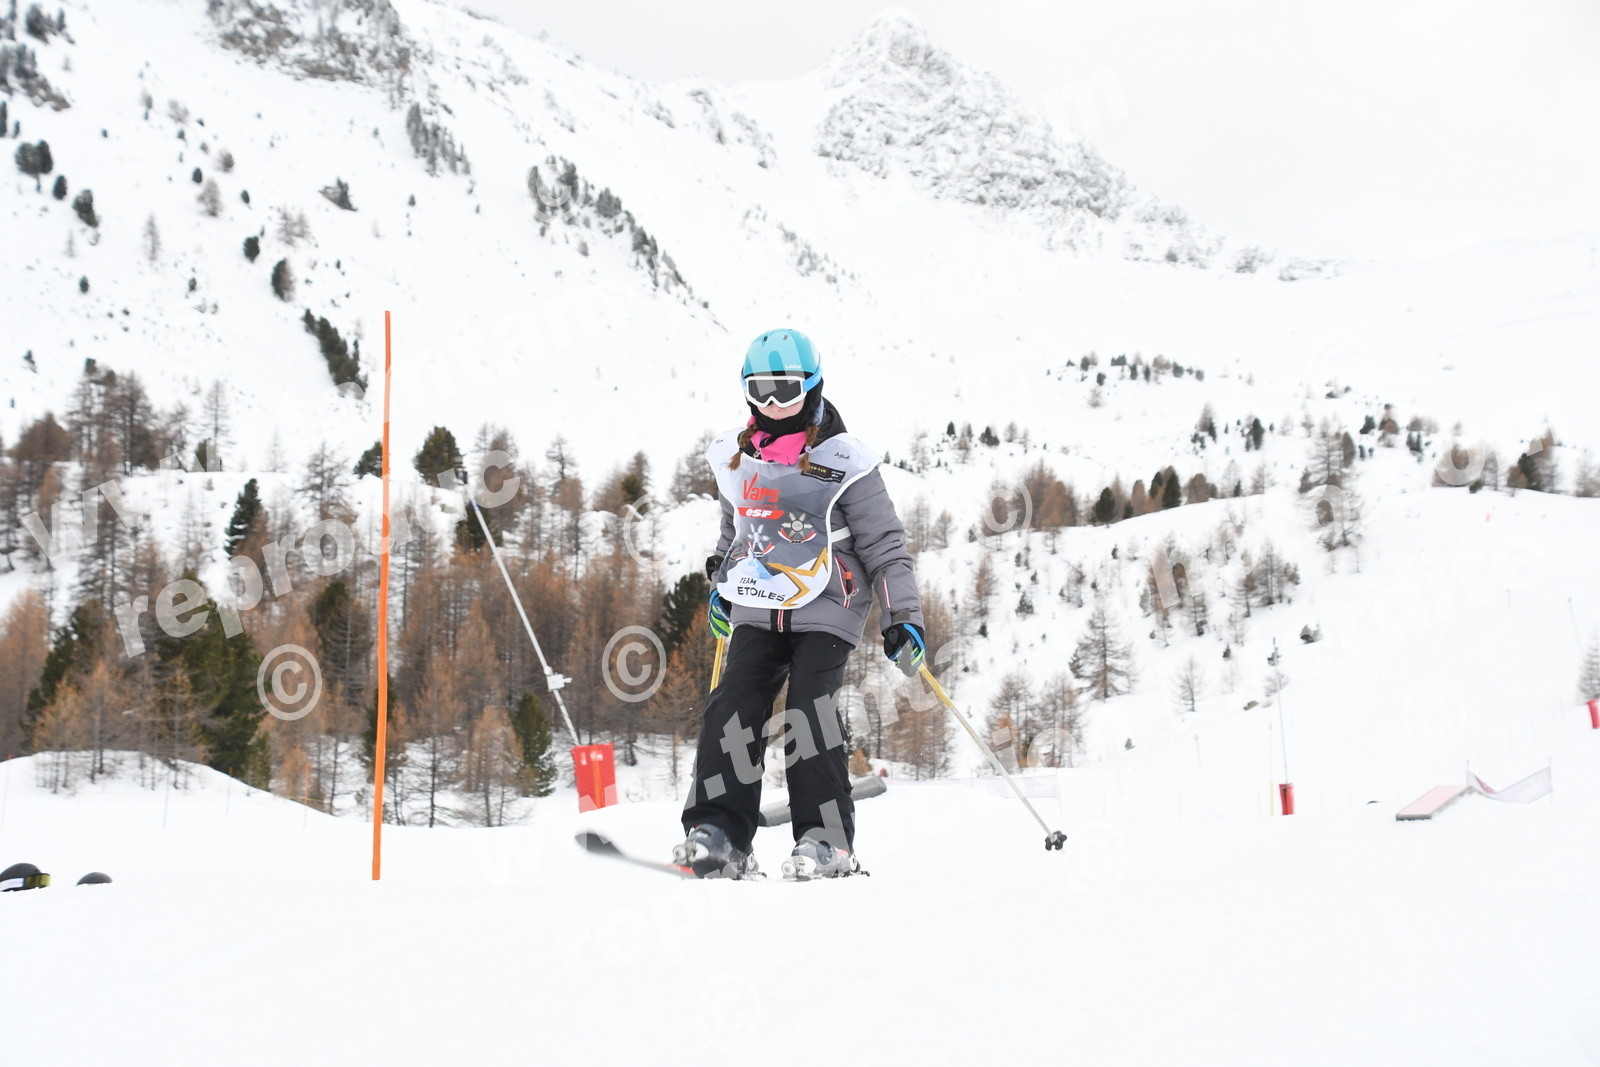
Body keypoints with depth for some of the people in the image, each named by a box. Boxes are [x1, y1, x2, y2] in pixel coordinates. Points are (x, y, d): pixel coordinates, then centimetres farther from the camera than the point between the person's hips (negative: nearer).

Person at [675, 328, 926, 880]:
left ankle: (827, 839, -12)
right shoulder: (735, 457, 10)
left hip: (825, 611, -4)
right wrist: (720, 582, 28)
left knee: (810, 714, -18)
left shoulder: (840, 461, -6)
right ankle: (719, 831, -12)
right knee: (731, 710, -12)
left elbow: (884, 545, -4)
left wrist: (903, 616, -10)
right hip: (758, 610, 5)